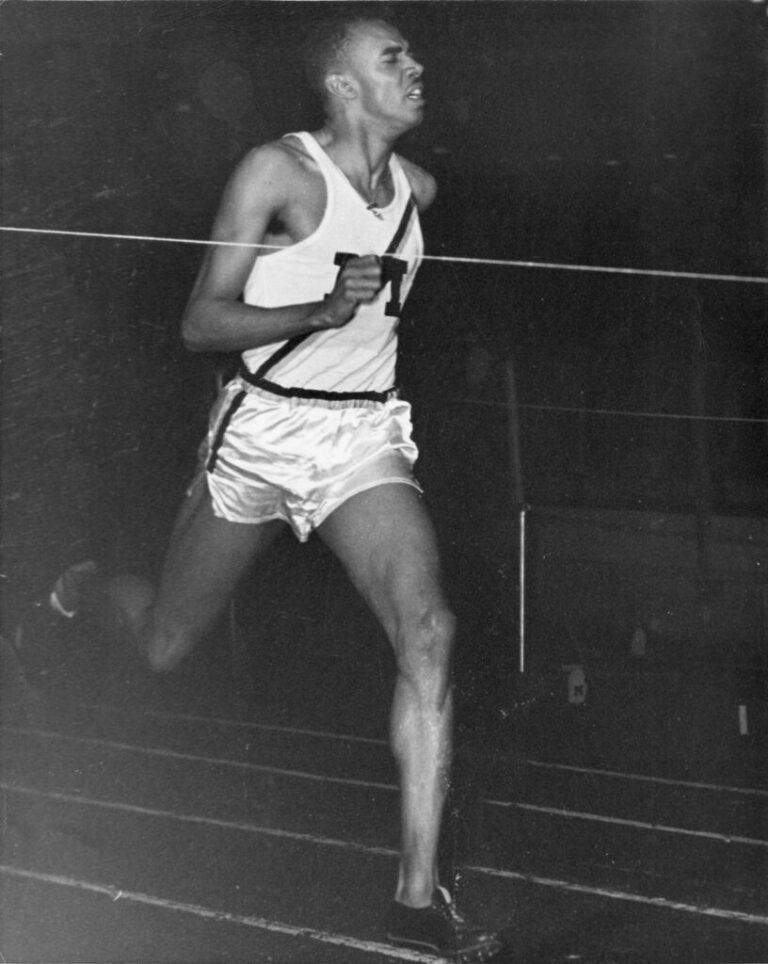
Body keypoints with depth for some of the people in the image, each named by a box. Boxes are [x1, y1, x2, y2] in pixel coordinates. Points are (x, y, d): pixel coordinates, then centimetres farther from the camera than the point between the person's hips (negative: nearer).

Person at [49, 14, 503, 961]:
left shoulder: (416, 187, 6)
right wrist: (323, 310, -25)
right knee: (164, 645, 12)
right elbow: (199, 324, -16)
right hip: (263, 429, -3)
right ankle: (82, 588, 52)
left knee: (427, 630, -20)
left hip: (363, 440, 3)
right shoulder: (276, 172, -12)